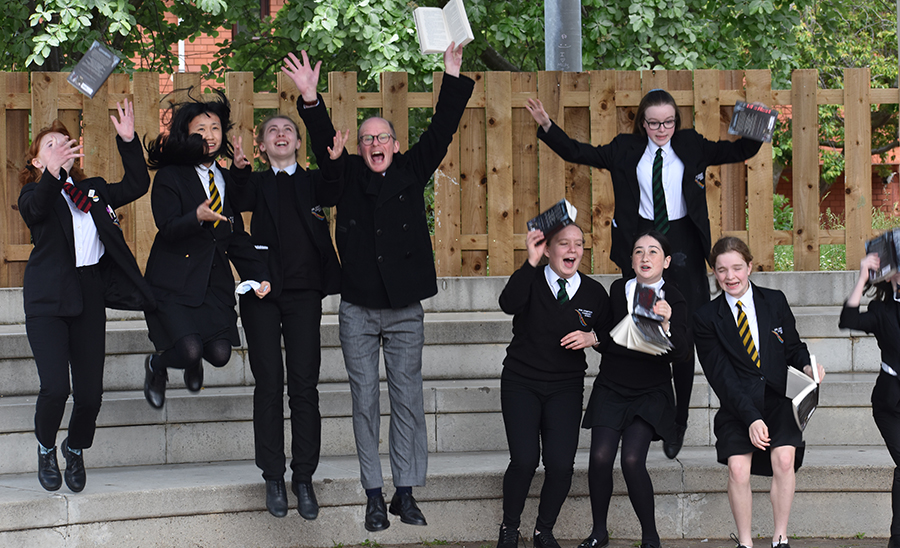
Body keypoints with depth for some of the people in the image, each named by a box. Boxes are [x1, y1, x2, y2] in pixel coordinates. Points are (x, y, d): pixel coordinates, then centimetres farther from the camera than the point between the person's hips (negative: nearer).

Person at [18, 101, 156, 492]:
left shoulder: (93, 191, 17)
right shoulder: (35, 193, 3)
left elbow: (137, 185, 10)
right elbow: (36, 209, -21)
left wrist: (128, 141, -1)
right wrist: (53, 173, -39)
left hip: (89, 297, 4)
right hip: (48, 299, -4)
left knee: (90, 393, 1)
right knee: (55, 388, -15)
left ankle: (75, 450, 29)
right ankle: (46, 449, 14)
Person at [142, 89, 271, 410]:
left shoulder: (227, 180, 14)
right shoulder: (170, 177, -3)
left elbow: (237, 237, 14)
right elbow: (167, 230, -13)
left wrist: (259, 276, 2)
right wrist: (197, 217, -33)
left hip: (216, 281, 5)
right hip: (174, 283, -5)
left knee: (220, 354, -7)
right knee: (190, 349, -20)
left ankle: (193, 362, 31)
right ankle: (156, 366, 16)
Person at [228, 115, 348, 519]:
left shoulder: (312, 181, 11)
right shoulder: (256, 183, 9)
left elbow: (333, 194, -11)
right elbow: (239, 203, -13)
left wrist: (334, 163, -30)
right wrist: (239, 170, -31)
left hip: (304, 292, 1)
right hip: (263, 290, 0)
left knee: (304, 385, -1)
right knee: (269, 383, 0)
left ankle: (304, 478, 4)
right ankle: (273, 477, 7)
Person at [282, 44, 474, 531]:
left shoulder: (412, 171, 7)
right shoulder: (348, 175, 6)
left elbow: (441, 132, 1)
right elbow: (323, 141, -6)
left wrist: (453, 79, -8)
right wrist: (310, 99, -22)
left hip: (404, 308, 0)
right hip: (358, 311, 0)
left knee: (407, 398, 3)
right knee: (365, 400, 3)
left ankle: (406, 493, 9)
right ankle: (374, 496, 9)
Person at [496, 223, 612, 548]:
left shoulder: (593, 293, 5)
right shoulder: (531, 281, -3)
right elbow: (509, 304, -25)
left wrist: (593, 338, -9)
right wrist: (531, 263, -28)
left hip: (565, 387, 2)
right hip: (521, 383, -2)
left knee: (561, 463, -13)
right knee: (525, 459, -17)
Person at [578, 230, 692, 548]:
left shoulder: (673, 300, -8)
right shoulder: (619, 290, 2)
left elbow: (683, 352, -22)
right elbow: (607, 341, 9)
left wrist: (666, 326, -39)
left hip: (650, 394, -2)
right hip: (611, 389, 3)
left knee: (632, 460, -20)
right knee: (600, 456, -15)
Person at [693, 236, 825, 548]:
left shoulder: (775, 301, 8)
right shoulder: (706, 318, 1)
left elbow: (793, 347, 16)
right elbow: (720, 376, -5)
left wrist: (806, 366, -10)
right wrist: (751, 418, -16)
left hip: (777, 399, 1)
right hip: (737, 405, -1)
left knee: (784, 458, -21)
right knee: (738, 468, -19)